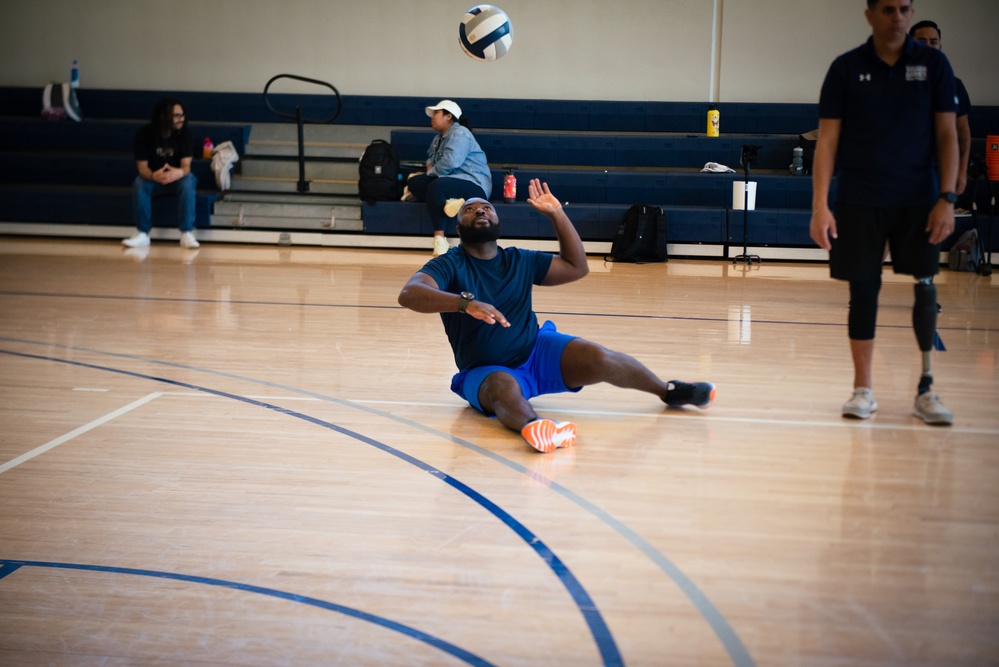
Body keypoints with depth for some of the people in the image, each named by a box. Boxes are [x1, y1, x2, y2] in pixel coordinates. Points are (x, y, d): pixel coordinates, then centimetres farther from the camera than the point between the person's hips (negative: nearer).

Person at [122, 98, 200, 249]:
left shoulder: (184, 132, -16)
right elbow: (142, 167, -18)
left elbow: (186, 165, -21)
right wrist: (153, 176, -43)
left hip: (178, 176, 0)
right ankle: (142, 234, -26)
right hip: (153, 176, 0)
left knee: (188, 183, -34)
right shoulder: (144, 133, -17)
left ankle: (187, 234, -34)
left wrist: (179, 173, -47)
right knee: (139, 184, -32)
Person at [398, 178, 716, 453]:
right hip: (485, 371, -4)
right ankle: (531, 425, -74)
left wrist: (557, 214, 0)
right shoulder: (449, 266, -11)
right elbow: (408, 294, -30)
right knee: (504, 387, -40)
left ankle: (668, 391, 3)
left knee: (598, 359, -20)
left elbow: (576, 267, 11)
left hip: (537, 350, 4)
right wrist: (465, 302, -46)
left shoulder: (519, 261, 5)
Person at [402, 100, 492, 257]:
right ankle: (445, 202, -30)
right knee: (413, 181, -7)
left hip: (474, 185, -10)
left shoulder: (459, 134, -10)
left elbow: (449, 163, -22)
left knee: (436, 185, -37)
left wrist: (430, 173, -8)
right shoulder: (439, 138, 19)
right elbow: (431, 156, 32)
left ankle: (439, 238, -37)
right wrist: (430, 168, 8)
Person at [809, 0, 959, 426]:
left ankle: (926, 388, 9)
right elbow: (827, 139, 0)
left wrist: (947, 198, -6)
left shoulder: (933, 64, 3)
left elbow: (946, 134, 4)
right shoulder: (846, 68, 1)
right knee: (863, 289, 2)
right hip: (859, 201, 0)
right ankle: (863, 389, 12)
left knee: (925, 287, -1)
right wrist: (820, 205, -8)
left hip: (918, 200, 1)